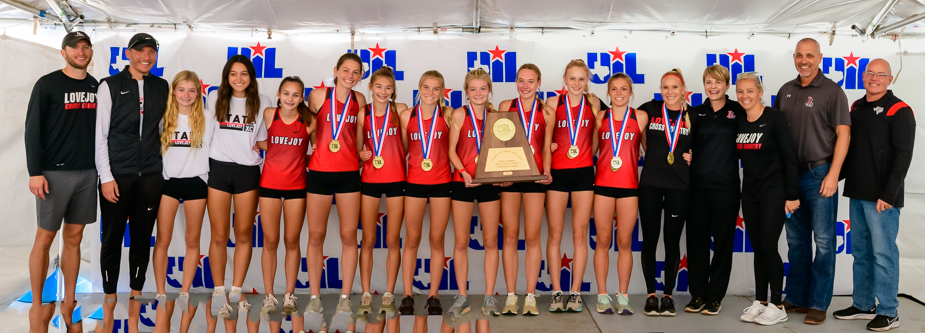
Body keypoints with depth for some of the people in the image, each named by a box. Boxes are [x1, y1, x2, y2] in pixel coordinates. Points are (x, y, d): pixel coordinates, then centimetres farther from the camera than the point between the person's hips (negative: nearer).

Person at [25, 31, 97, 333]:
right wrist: (35, 172, -12)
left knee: (74, 238, 9)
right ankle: (37, 306, 12)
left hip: (88, 172, 4)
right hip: (54, 172, -4)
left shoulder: (96, 87, 10)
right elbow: (32, 129, -6)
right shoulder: (47, 84, -3)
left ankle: (68, 303, 17)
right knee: (44, 238, 1)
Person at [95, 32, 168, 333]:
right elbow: (100, 134, -2)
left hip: (150, 176, 3)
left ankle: (135, 299, 19)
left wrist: (163, 166, 9)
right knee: (112, 239, 5)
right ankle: (109, 302, 18)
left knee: (142, 239, 8)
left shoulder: (162, 88, 9)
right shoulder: (110, 86, 0)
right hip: (117, 175, -2)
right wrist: (106, 177, -8)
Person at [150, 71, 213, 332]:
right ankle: (161, 296, 11)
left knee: (192, 241, 6)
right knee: (162, 240, 1)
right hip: (168, 182, 0)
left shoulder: (207, 118, 0)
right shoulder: (164, 117, 2)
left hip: (196, 182, 0)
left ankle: (184, 294, 16)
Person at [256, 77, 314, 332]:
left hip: (296, 186, 0)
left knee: (292, 241, 6)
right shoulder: (269, 115, -2)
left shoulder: (309, 120, -4)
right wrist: (255, 144, -9)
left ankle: (289, 296, 18)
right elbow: (265, 143, 9)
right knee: (270, 242, 4)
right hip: (269, 184, 0)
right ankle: (269, 297, 15)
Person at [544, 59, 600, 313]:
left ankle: (575, 292, 11)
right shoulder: (553, 103, 2)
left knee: (580, 235, 3)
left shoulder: (593, 103, 6)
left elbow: (596, 137, 14)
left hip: (583, 172, 1)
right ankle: (557, 292, 10)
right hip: (557, 173, -1)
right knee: (555, 235, 1)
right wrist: (547, 147, -12)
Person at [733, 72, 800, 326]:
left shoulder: (774, 118, -11)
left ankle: (777, 306, 7)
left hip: (773, 193, -6)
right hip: (750, 193, 6)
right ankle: (760, 302, 17)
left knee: (769, 247, -5)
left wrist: (792, 195, -14)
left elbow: (790, 158, -12)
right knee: (757, 248, 9)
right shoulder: (739, 122, 6)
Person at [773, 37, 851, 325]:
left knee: (823, 241, -1)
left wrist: (833, 174, -17)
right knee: (796, 240, 13)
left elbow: (843, 133, -10)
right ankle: (796, 298, 23)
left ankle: (818, 303, 8)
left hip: (819, 174, -5)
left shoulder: (832, 91, -5)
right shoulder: (786, 91, 11)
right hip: (790, 173, 5)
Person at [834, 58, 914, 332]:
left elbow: (903, 155, -13)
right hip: (857, 194, 7)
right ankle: (863, 305, 23)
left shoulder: (899, 111, -7)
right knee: (860, 252, 13)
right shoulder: (856, 108, 13)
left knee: (883, 253, -2)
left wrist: (888, 194, -18)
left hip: (881, 197, -7)